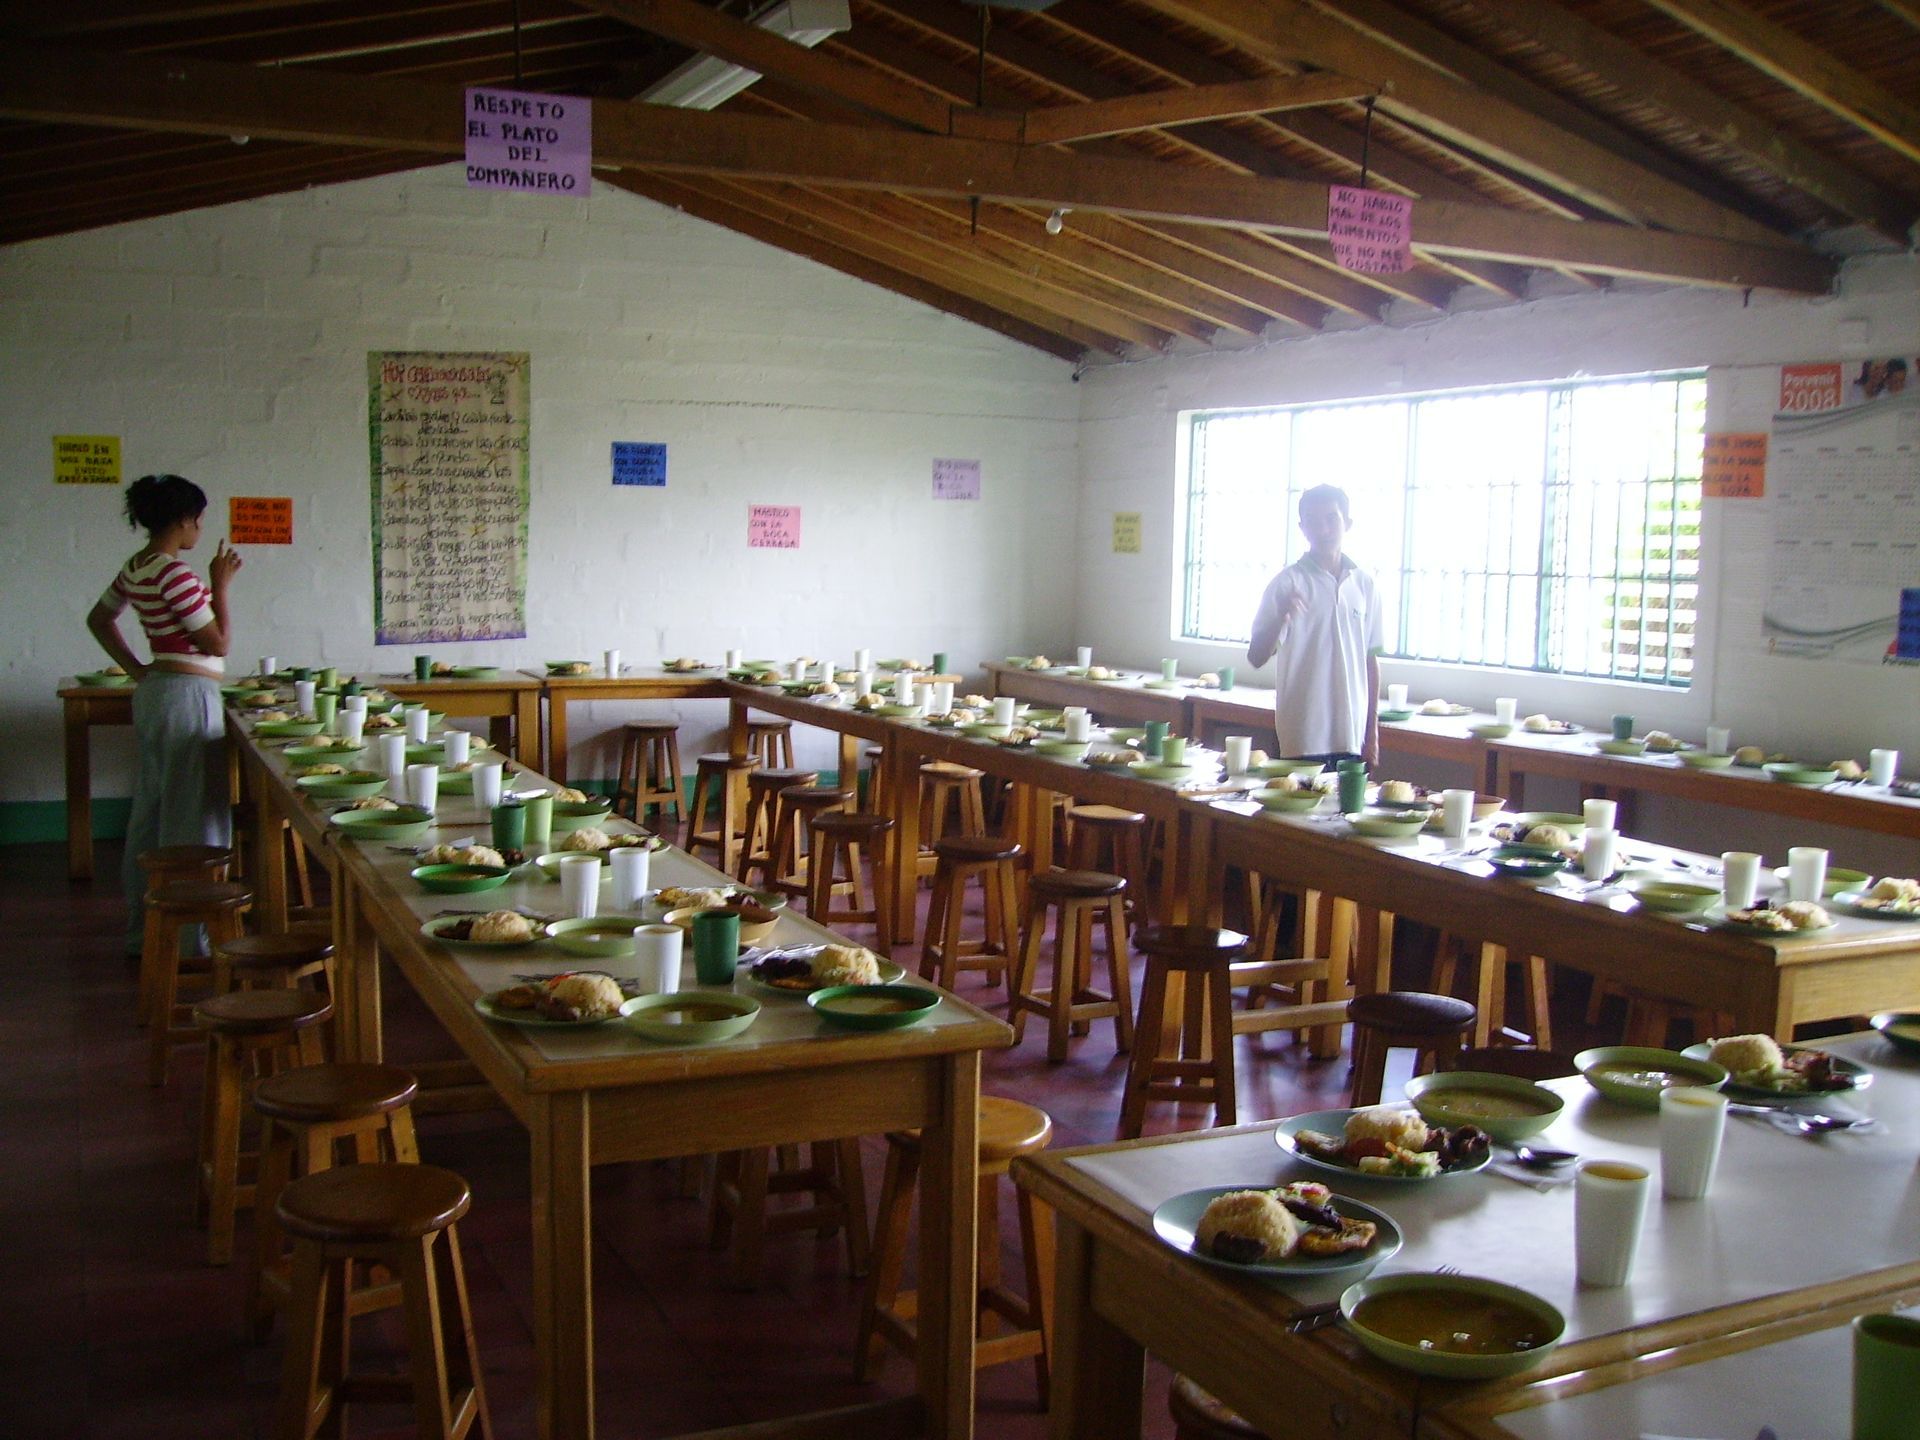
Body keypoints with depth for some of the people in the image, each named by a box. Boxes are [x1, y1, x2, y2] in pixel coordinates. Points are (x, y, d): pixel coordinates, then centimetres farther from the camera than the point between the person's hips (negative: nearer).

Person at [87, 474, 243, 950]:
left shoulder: (136, 569, 10)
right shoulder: (175, 573, -19)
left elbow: (99, 619, 25)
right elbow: (218, 643, -16)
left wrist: (137, 670, 19)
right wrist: (220, 585, -8)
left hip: (154, 693, 10)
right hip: (188, 696, -10)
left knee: (151, 813, 16)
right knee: (193, 818, -3)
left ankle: (144, 928, 25)